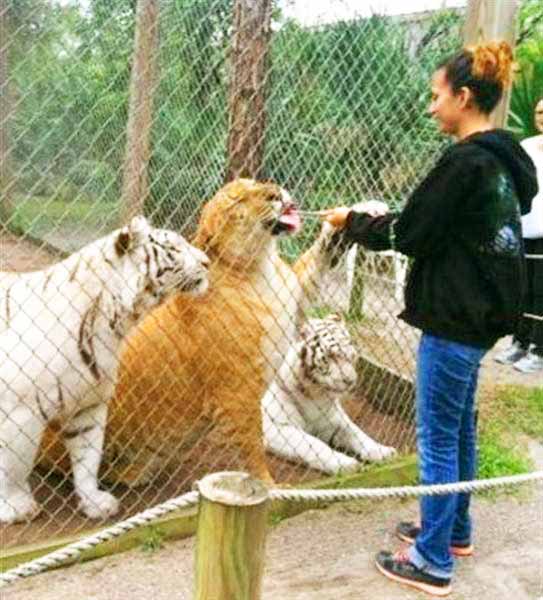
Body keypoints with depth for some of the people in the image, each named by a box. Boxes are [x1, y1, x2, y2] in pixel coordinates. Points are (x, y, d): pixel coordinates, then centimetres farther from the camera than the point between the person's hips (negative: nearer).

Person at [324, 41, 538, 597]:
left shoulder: (465, 161, -20)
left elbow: (410, 234, -16)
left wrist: (353, 221, 0)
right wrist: (378, 218, 11)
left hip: (454, 319, -10)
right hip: (481, 311, 10)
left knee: (437, 438, 1)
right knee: (459, 427, 21)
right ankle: (454, 529, 37)